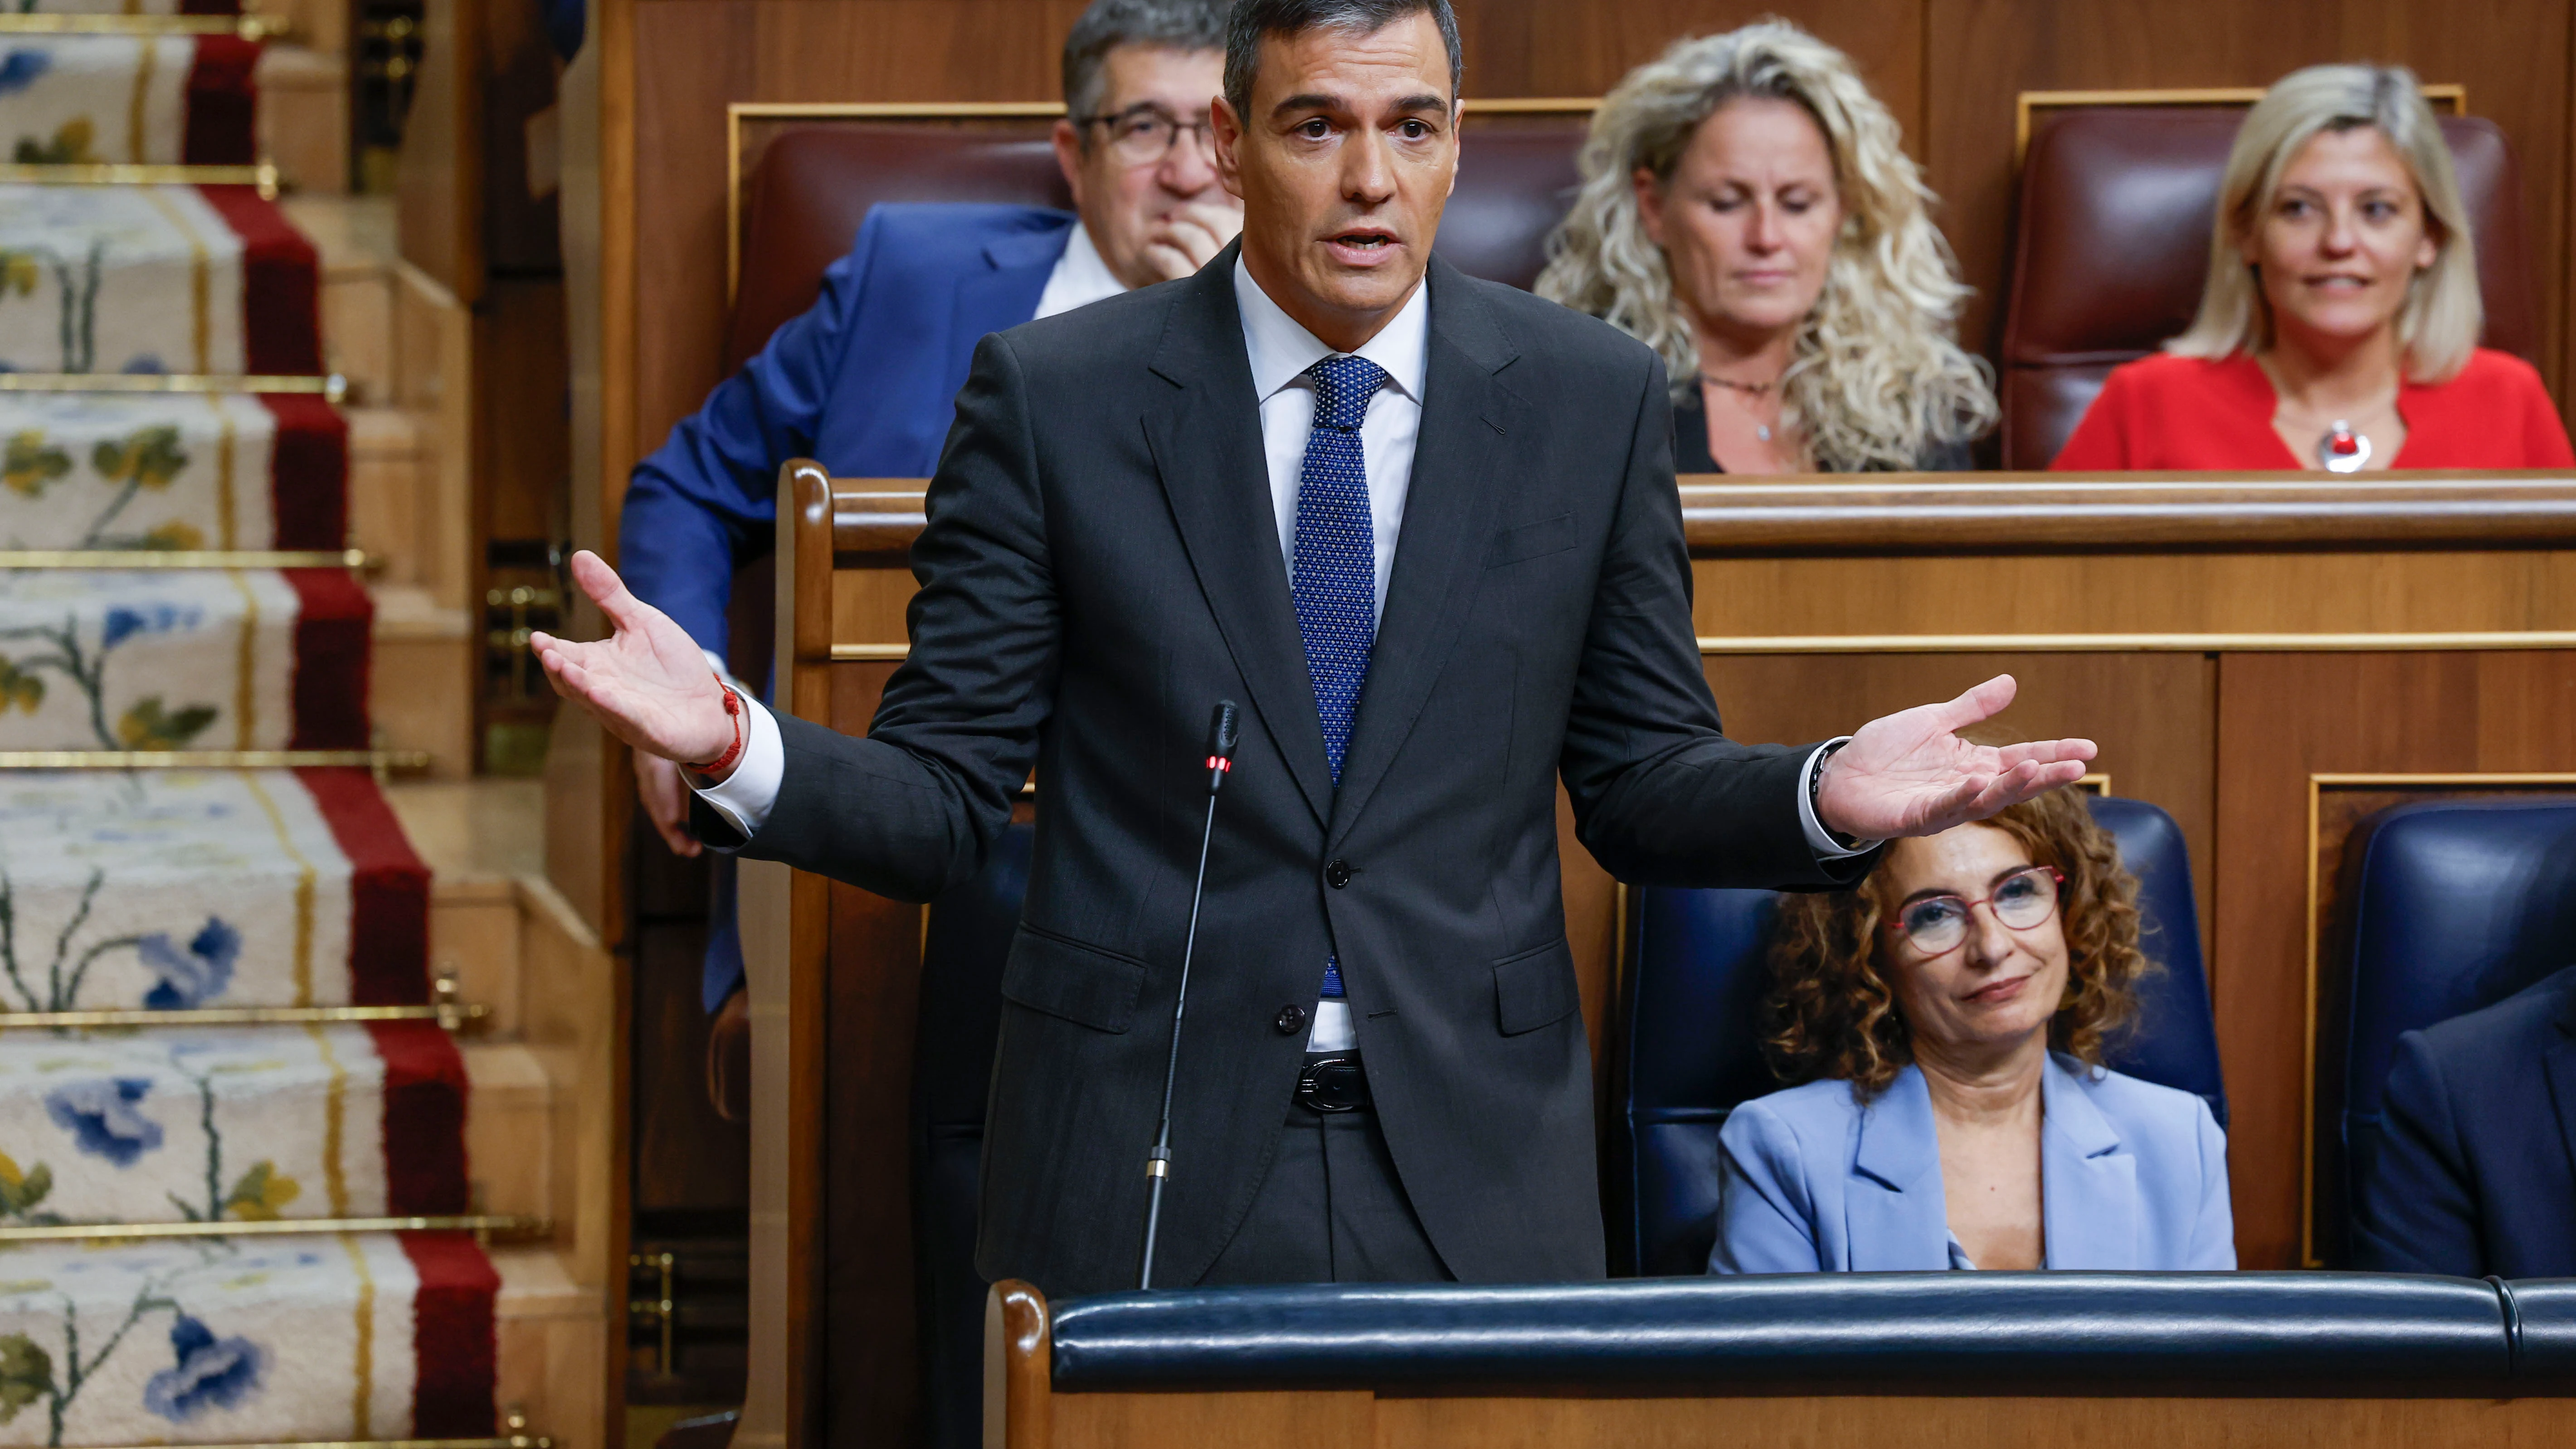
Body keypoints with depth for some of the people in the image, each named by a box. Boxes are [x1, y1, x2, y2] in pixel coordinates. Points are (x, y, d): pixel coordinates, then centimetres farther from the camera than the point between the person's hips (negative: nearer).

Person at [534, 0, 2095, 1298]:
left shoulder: (1593, 400, 4)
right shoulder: (1057, 396, 0)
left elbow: (1642, 785, 9)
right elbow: (943, 804, 0)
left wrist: (1824, 796, -12)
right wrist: (737, 748, -20)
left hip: (1478, 1173, 1)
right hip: (1149, 1161, -1)